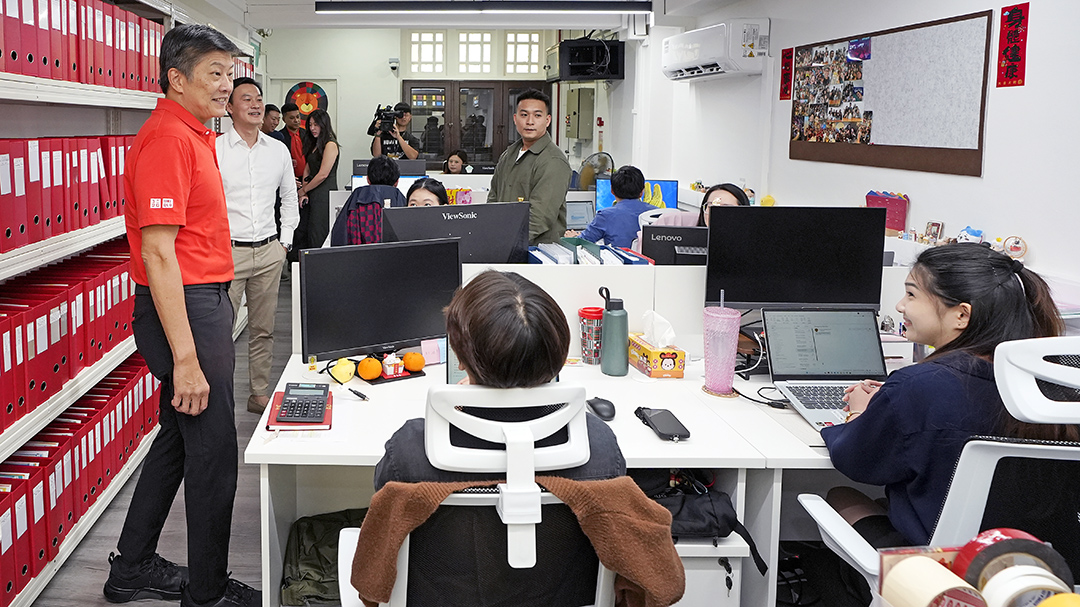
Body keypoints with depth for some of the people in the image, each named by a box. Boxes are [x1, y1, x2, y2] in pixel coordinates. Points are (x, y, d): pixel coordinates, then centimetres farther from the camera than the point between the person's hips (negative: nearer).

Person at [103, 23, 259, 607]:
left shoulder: (192, 135, 14)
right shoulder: (168, 138, -18)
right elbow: (158, 253, -24)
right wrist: (185, 357, -27)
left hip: (203, 301, 10)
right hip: (185, 309, -10)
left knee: (180, 436, 19)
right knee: (214, 450, -1)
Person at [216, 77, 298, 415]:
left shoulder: (278, 150, 10)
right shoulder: (214, 149, -5)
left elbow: (289, 198, 19)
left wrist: (285, 241, 11)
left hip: (269, 251, 4)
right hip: (228, 251, -4)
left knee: (263, 329, 11)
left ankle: (259, 394, 22)